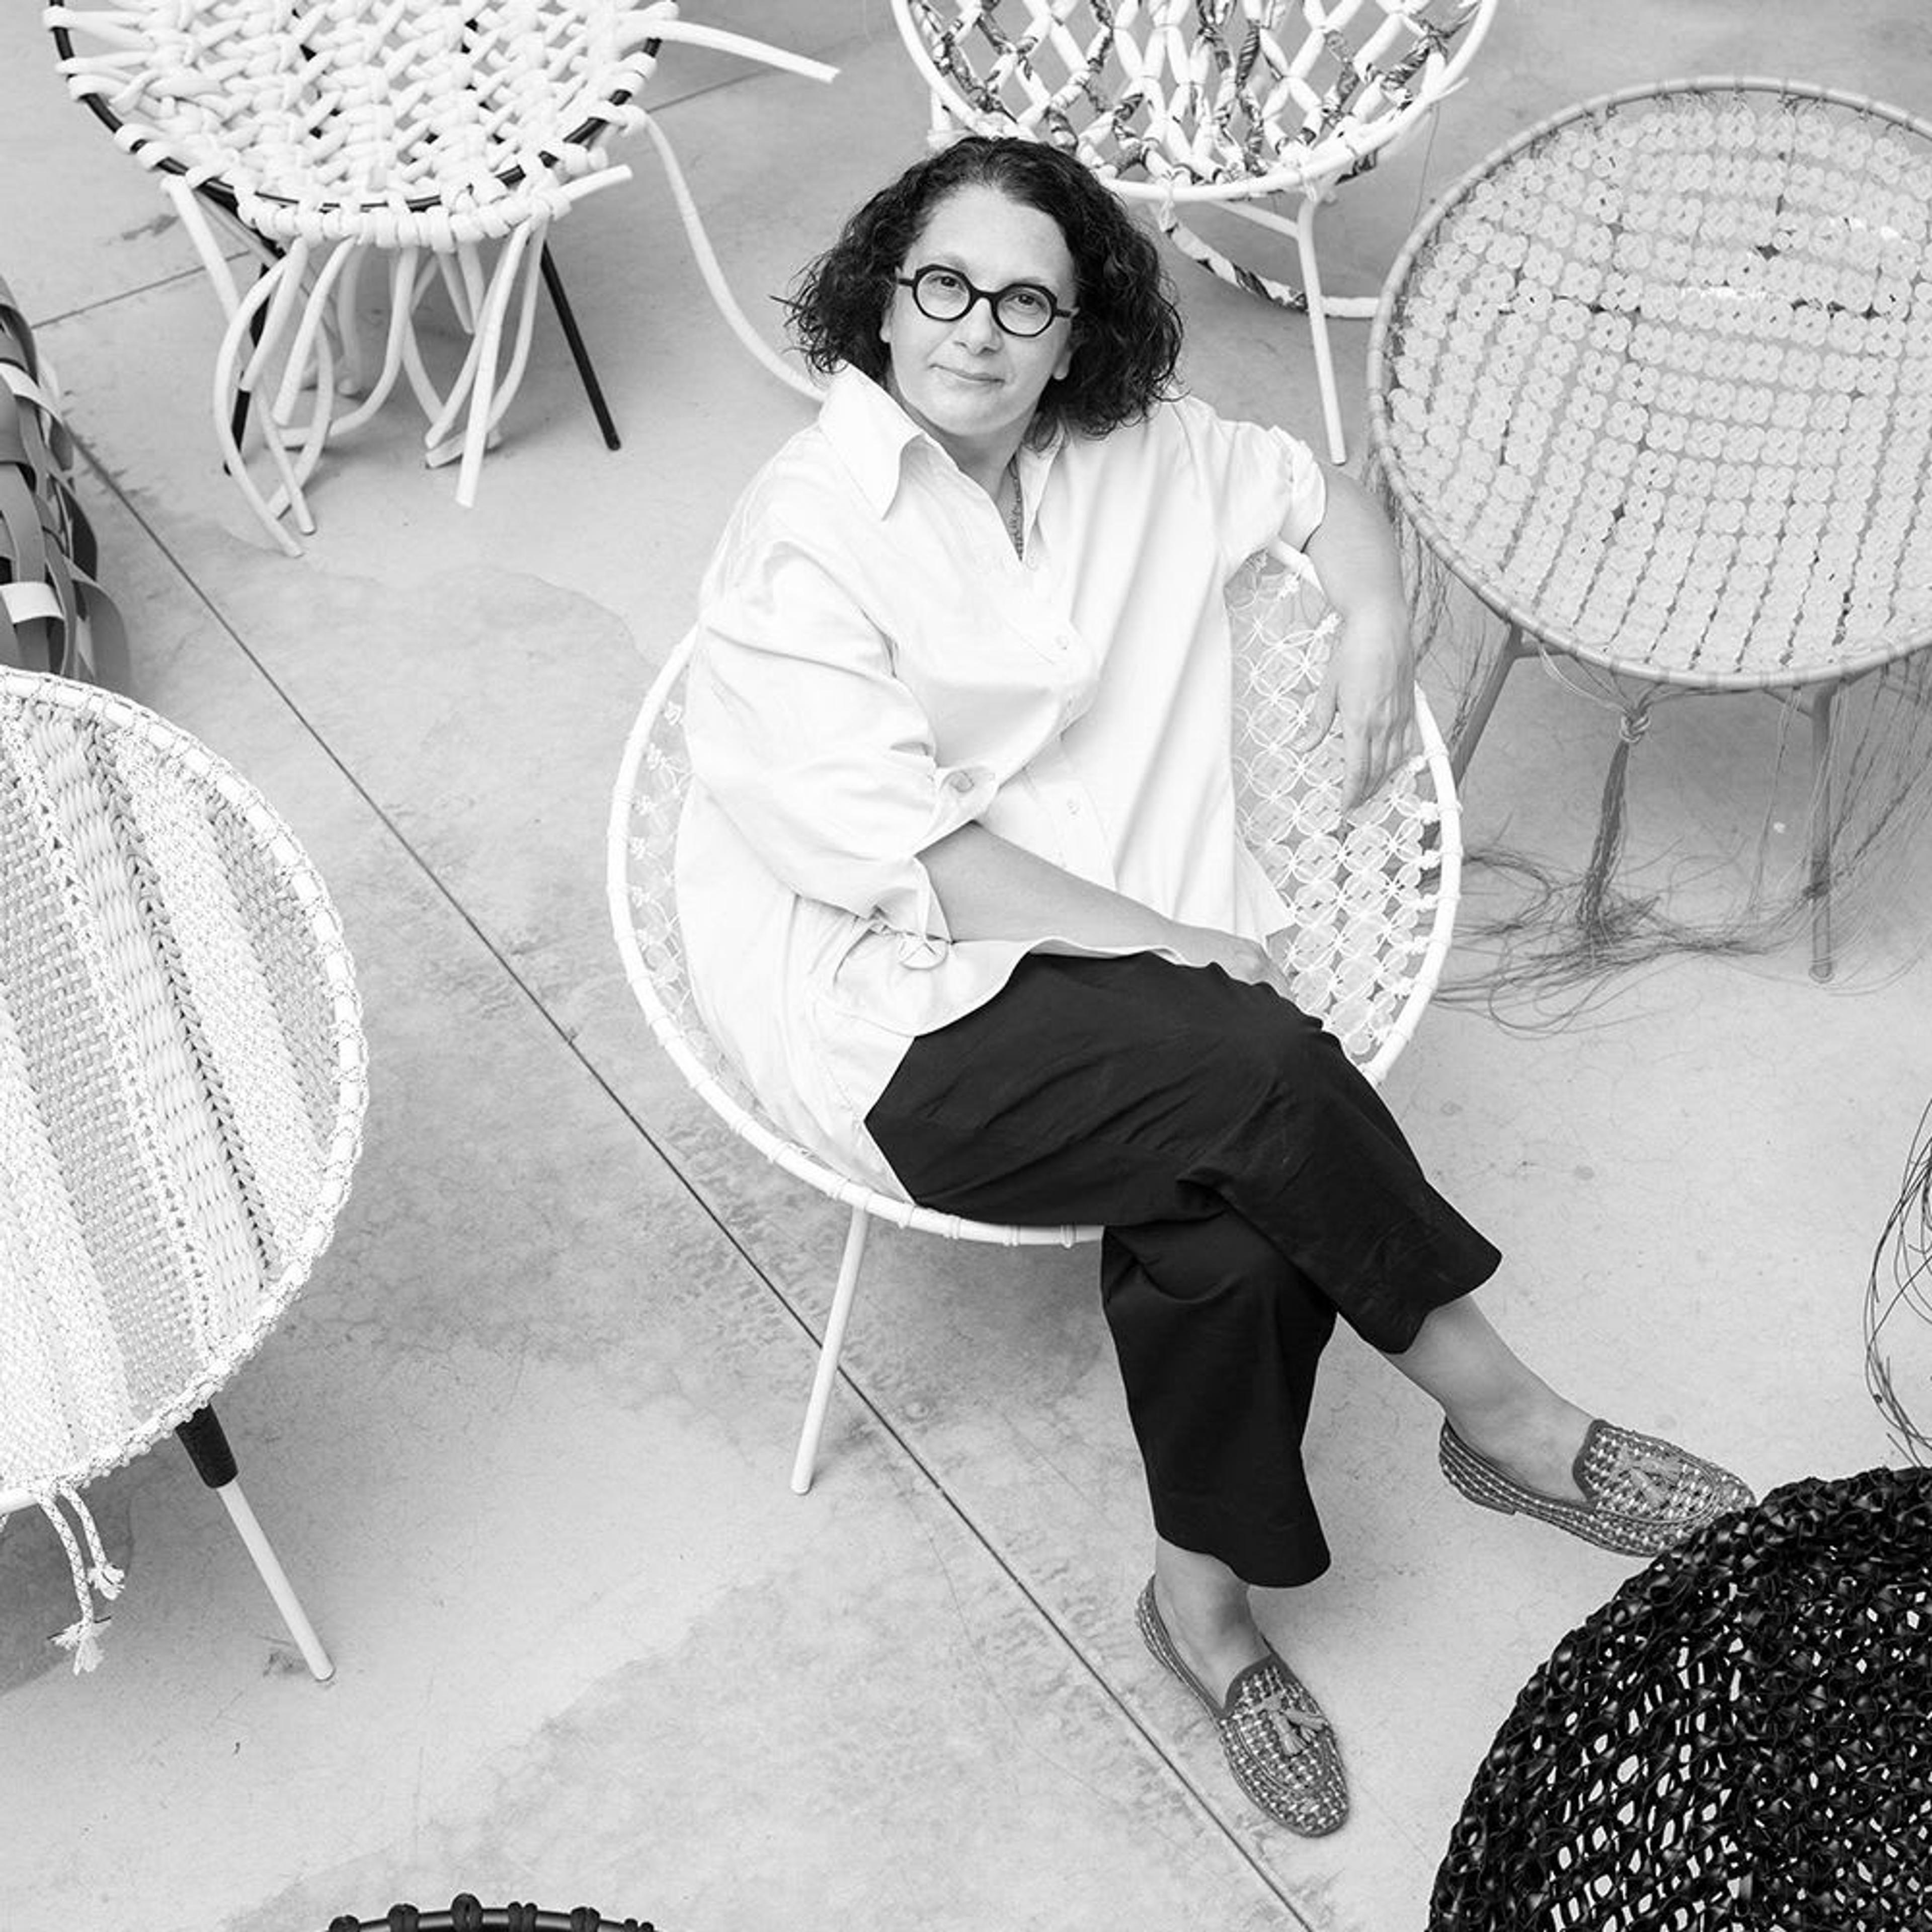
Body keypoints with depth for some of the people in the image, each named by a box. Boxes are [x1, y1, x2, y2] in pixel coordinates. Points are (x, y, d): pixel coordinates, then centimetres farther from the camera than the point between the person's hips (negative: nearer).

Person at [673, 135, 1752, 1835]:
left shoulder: (1131, 458, 8)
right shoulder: (799, 543, -10)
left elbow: (1316, 486, 25)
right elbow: (904, 852, -17)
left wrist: (1376, 616, 4)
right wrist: (1169, 940, -17)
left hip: (1118, 965, 5)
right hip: (910, 1015, -5)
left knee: (1236, 1220, -24)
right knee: (1263, 1071, -27)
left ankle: (1206, 1596, -1)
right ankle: (1510, 1422, -5)